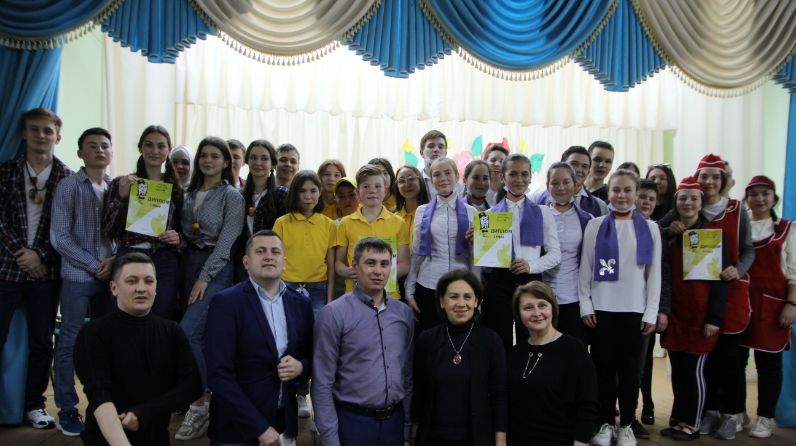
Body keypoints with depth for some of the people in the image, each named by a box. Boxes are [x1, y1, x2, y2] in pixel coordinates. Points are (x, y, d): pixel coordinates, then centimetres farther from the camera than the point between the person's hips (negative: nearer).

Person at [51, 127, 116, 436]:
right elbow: (61, 237, -7)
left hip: (111, 274, 4)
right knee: (70, 342, 1)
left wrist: (114, 260, -8)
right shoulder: (68, 186, -2)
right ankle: (67, 411, 11)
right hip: (77, 275, -4)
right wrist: (93, 266, -10)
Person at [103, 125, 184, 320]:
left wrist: (178, 239, -9)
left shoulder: (177, 188, 10)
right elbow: (108, 232, 0)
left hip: (165, 265, 1)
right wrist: (121, 197, -11)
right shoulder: (121, 183, 5)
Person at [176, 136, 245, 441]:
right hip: (188, 264, 7)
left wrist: (204, 277, -16)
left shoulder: (231, 195, -5)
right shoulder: (190, 195, 15)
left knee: (187, 333, -17)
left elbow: (226, 240, -12)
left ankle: (199, 405, -6)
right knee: (200, 336, 8)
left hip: (216, 269, -6)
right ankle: (209, 397, 20)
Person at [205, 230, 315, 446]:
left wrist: (301, 367, -10)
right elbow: (219, 374, -15)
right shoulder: (226, 303, -10)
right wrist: (259, 428, -18)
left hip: (285, 426, 4)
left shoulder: (301, 303, 4)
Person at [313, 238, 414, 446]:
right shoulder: (334, 314, -12)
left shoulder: (404, 314, 3)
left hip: (394, 421, 4)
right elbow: (322, 384, -10)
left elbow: (408, 376, 8)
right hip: (353, 422, -4)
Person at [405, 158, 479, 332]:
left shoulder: (471, 213, 4)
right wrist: (409, 292, 6)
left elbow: (475, 256, 5)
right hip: (427, 287, 1)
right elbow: (415, 254, 9)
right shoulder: (422, 211, 6)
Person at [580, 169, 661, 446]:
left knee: (630, 367, 6)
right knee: (604, 366, 4)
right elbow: (585, 268, 3)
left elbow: (655, 273, 5)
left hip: (634, 309, 1)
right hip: (601, 308, 0)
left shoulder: (650, 228, 6)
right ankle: (606, 423, 16)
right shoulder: (596, 226, 4)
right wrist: (585, 305, -3)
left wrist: (652, 312, 0)